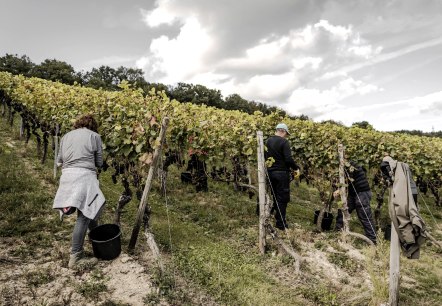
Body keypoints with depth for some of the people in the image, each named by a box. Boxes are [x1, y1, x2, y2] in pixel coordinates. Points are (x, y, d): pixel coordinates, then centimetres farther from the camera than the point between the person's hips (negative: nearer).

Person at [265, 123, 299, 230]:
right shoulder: (284, 142, -14)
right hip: (281, 173, -7)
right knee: (282, 198, 1)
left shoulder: (268, 141, 9)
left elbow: (265, 157, 15)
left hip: (270, 172, 7)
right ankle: (281, 224, 6)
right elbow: (288, 159, -19)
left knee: (275, 197, 18)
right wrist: (296, 168, -4)